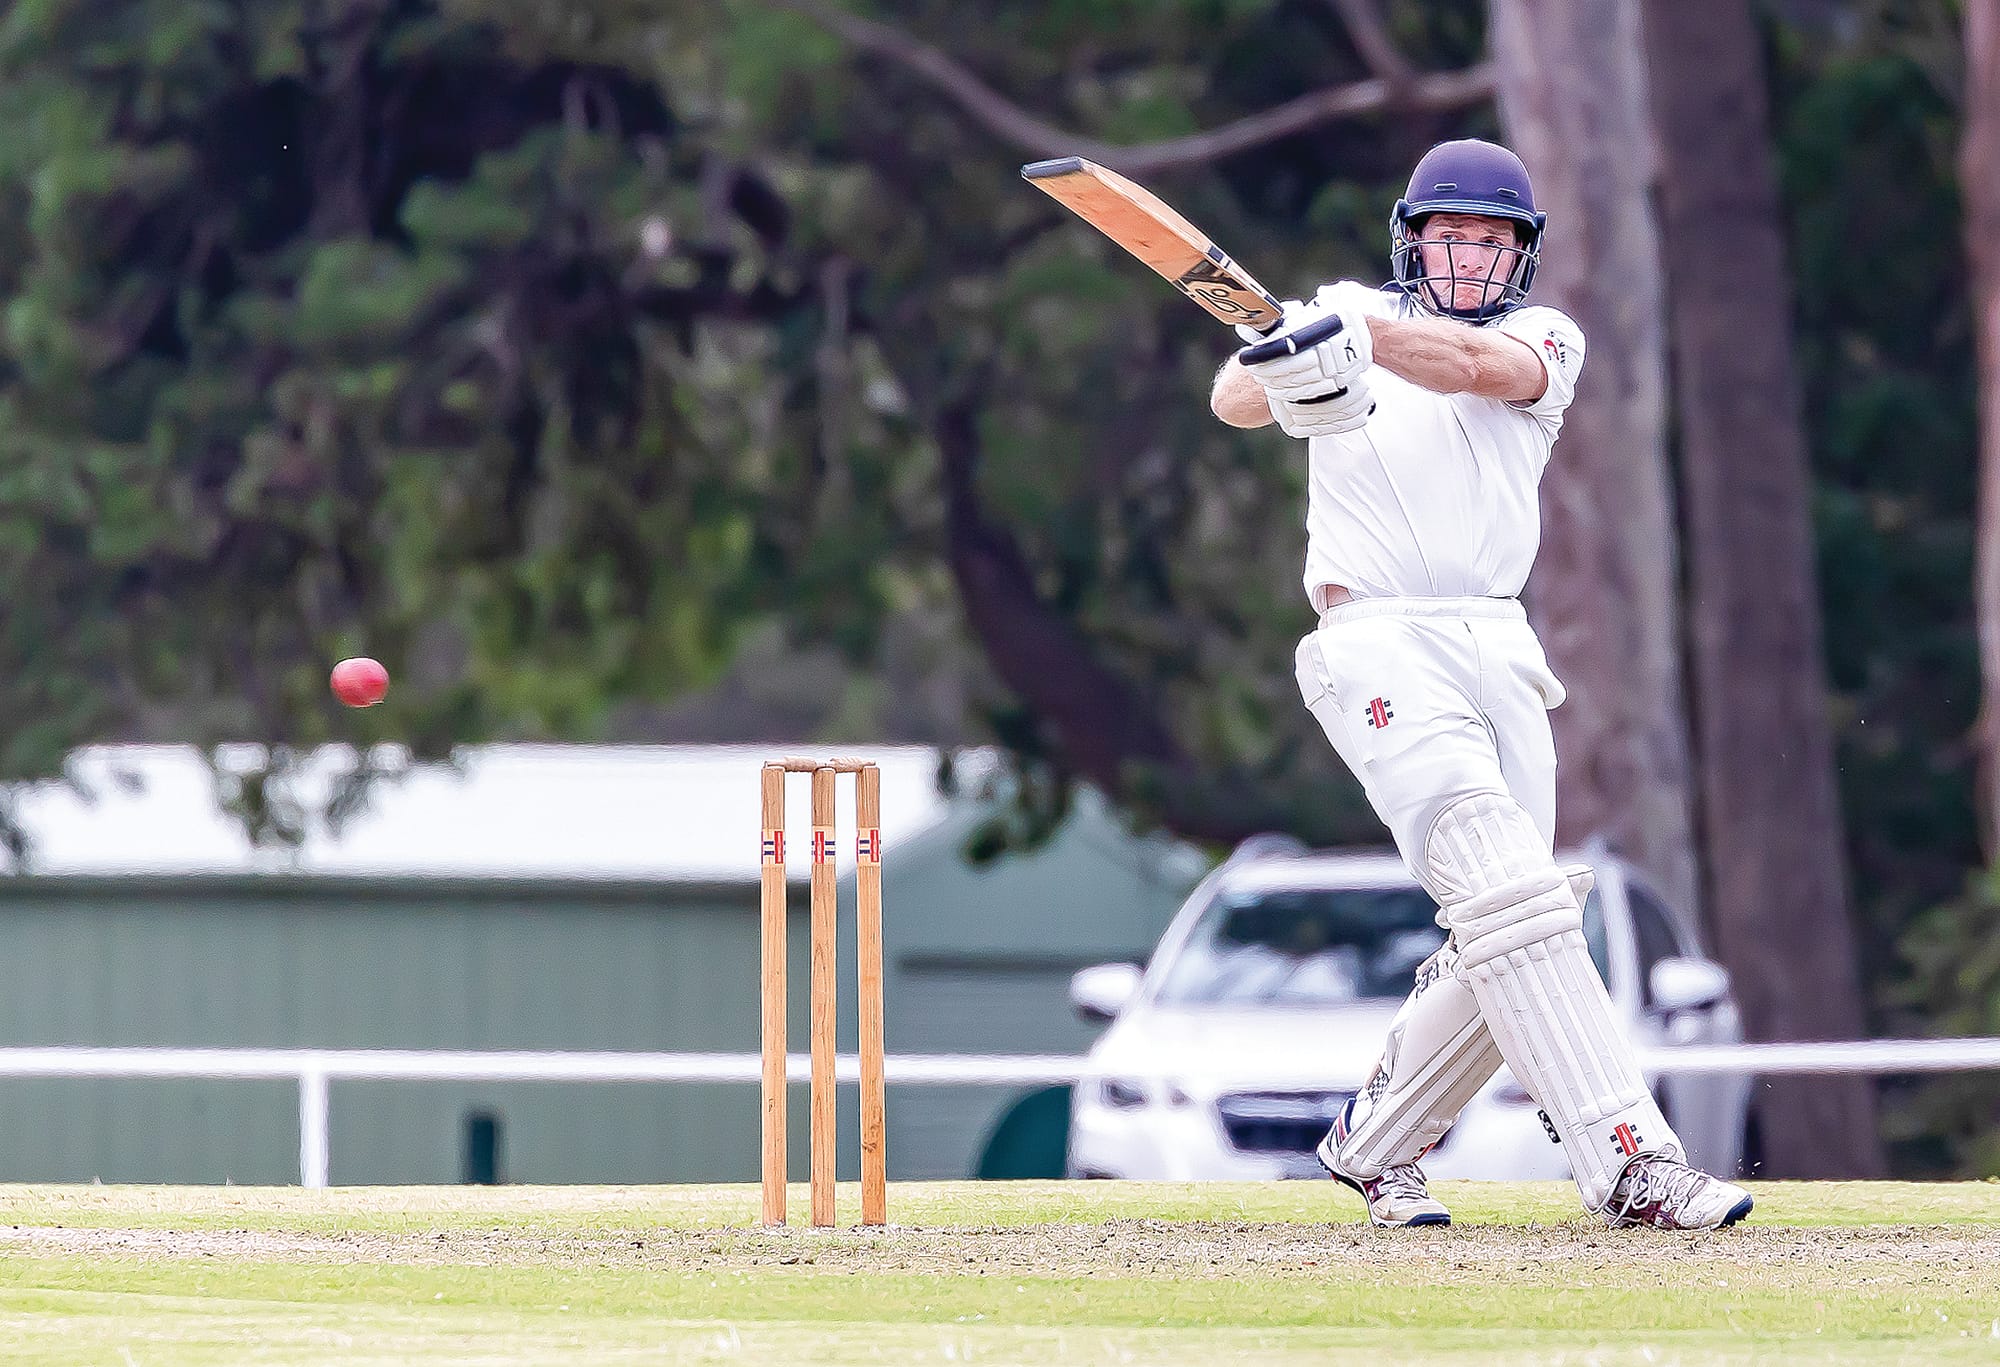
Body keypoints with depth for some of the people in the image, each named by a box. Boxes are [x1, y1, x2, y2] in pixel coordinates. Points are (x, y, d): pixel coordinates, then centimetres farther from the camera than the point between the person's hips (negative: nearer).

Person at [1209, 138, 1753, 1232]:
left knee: (1503, 942, 3)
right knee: (1511, 896, -19)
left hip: (1500, 651, 4)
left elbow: (1479, 363, -12)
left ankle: (1374, 1143, 24)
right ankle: (1628, 1162, -28)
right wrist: (1289, 370, -29)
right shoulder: (1353, 315, 11)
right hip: (1379, 645, -4)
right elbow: (1234, 399, -5)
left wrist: (1355, 331, -30)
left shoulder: (1545, 340, 12)